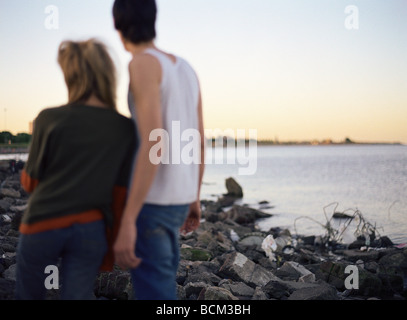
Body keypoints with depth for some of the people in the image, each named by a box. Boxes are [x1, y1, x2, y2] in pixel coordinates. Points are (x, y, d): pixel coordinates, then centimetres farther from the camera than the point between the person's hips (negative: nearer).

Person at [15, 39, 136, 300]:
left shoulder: (49, 119, -7)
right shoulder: (126, 129, -2)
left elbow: (30, 182, 1)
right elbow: (121, 196, 0)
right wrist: (110, 249, 9)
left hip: (43, 225, 0)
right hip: (90, 230, 1)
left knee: (29, 295, 20)